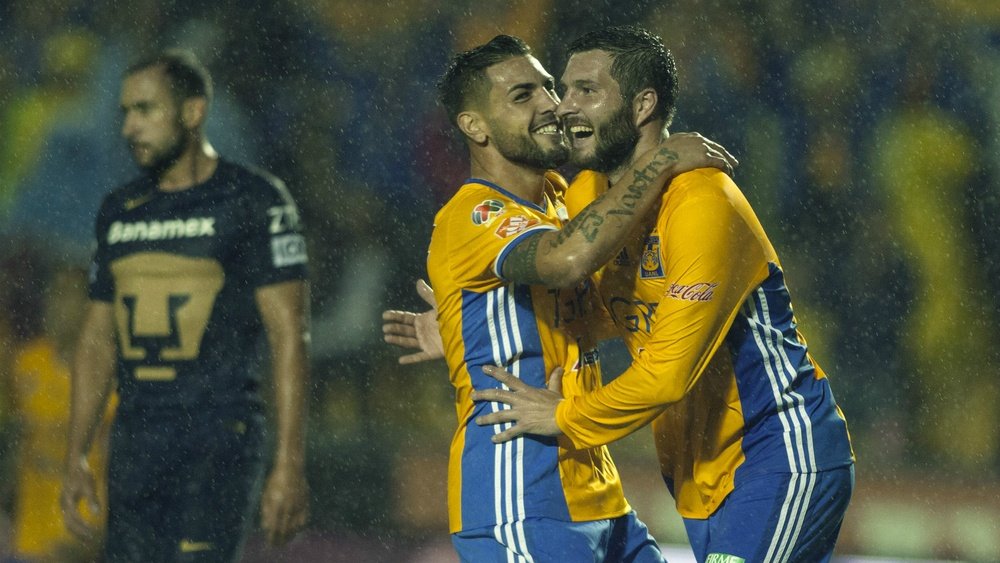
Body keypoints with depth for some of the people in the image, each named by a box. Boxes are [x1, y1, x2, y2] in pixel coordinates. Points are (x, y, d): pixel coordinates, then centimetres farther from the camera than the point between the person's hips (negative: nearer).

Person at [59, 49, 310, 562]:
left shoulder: (254, 202, -5)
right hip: (136, 444, 6)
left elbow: (289, 335, -9)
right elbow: (98, 338, 19)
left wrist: (289, 466, -15)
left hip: (220, 443, -6)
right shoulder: (120, 211, 14)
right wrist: (75, 459, 13)